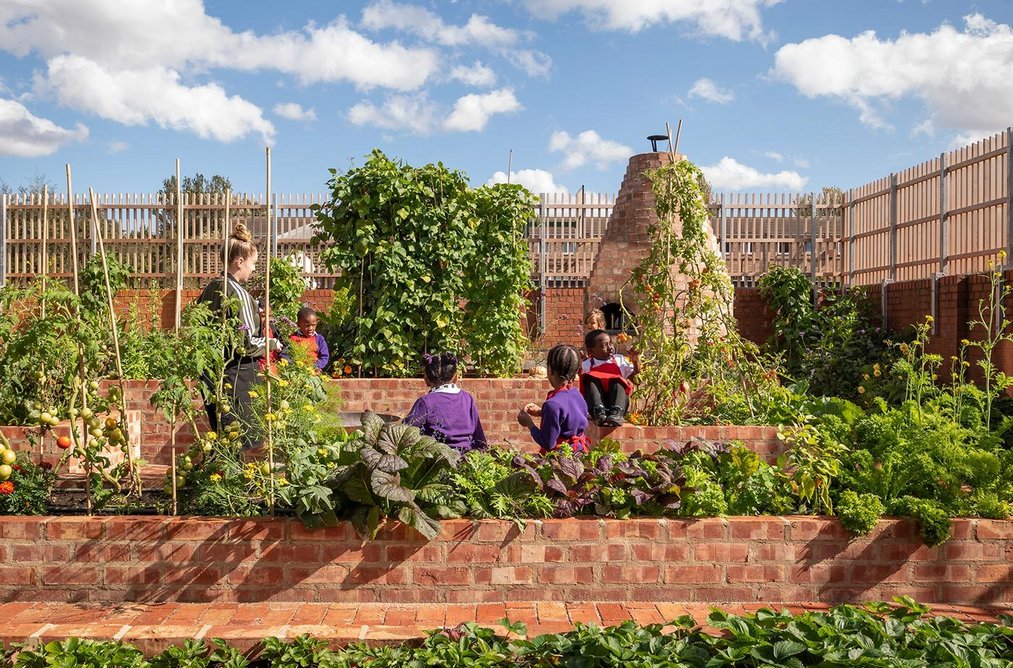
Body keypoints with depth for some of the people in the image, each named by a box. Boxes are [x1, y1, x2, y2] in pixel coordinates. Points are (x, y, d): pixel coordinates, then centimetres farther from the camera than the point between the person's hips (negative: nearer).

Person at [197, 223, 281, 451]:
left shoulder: (210, 289, 8)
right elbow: (247, 344, -19)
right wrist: (273, 343, 0)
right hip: (237, 376, -8)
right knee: (240, 441, -2)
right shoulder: (238, 294, -16)